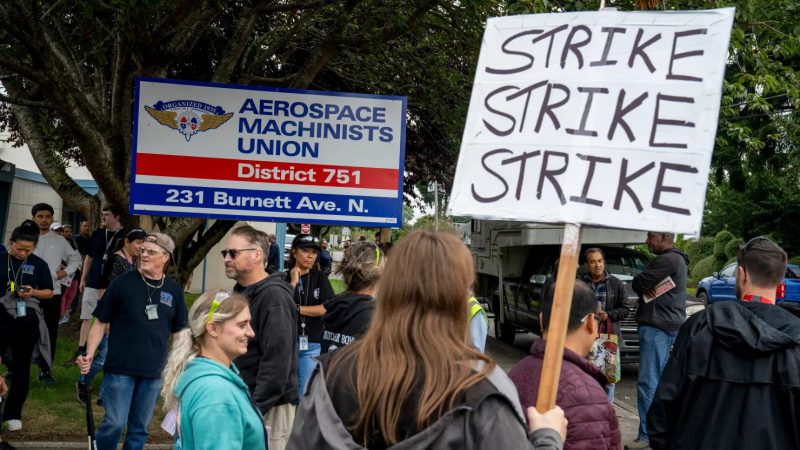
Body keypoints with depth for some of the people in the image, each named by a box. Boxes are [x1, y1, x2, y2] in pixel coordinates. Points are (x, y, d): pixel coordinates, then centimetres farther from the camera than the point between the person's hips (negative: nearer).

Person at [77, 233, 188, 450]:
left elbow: (178, 332, 12)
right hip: (120, 368, -3)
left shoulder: (174, 291, 5)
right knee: (115, 423, -5)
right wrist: (89, 355, -11)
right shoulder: (122, 283, -3)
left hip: (152, 372, 3)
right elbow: (101, 322, 0)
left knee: (140, 428, 11)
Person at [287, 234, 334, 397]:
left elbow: (328, 308, -6)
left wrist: (296, 308, -7)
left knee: (306, 394, 4)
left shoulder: (319, 277, 6)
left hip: (312, 345, 1)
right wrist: (293, 282, -11)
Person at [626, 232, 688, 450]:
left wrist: (646, 289, 3)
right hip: (668, 324, 11)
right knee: (660, 380, 16)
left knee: (648, 383, -9)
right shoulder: (676, 259, 17)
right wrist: (650, 288, -3)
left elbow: (638, 284, -17)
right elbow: (641, 285, 17)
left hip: (657, 326, -11)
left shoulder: (668, 260, -17)